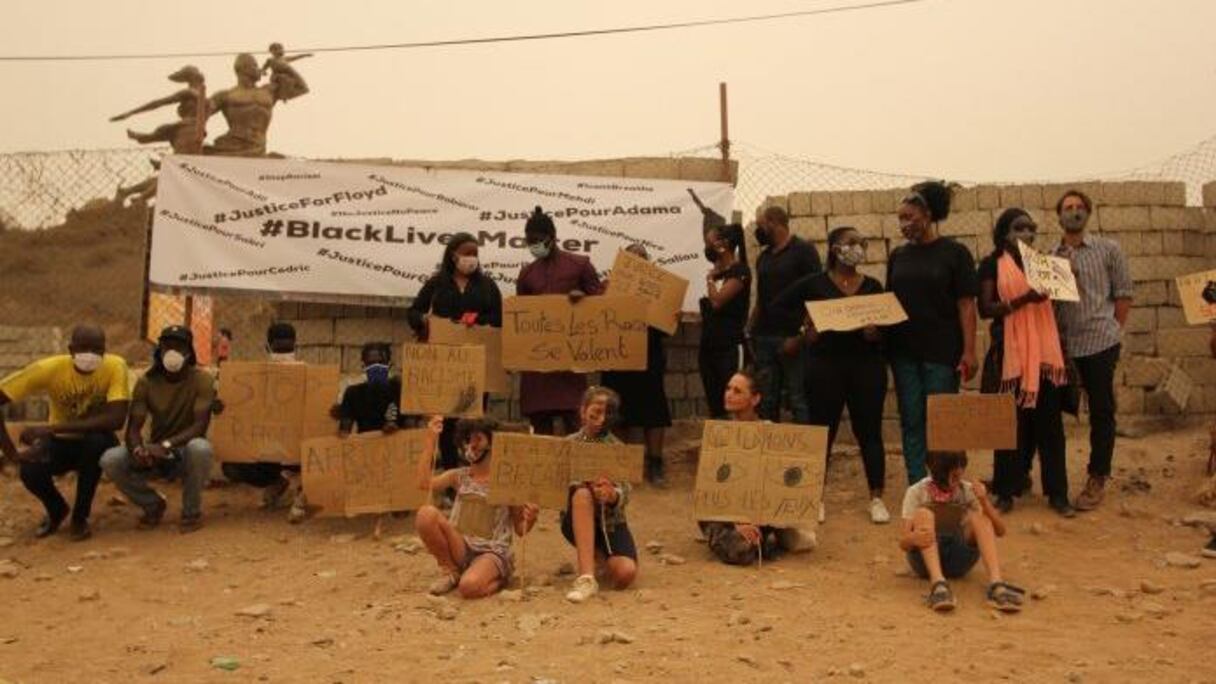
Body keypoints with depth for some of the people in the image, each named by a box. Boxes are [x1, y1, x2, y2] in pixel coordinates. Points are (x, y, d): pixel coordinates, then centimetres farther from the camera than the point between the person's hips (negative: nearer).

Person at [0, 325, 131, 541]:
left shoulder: (115, 366, -24)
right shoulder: (49, 368, -21)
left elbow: (116, 420, -35)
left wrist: (52, 428, -35)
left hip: (97, 442, -1)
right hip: (61, 442, 1)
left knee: (96, 441, -36)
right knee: (30, 470, -29)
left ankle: (80, 516, -12)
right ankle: (57, 510, 9)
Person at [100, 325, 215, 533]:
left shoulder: (202, 379, -13)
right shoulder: (146, 381, -4)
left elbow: (200, 425, -22)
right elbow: (133, 427, -9)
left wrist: (166, 445, -37)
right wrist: (137, 449, -33)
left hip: (186, 450, -3)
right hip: (156, 453, 3)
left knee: (200, 448, -39)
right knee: (110, 460, -23)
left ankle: (192, 512, -12)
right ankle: (153, 504, 5)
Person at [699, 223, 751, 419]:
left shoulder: (739, 271, -9)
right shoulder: (720, 272, 16)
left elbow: (717, 301, -19)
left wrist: (710, 279, -5)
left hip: (728, 347, -8)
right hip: (709, 345, 8)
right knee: (713, 405, 10)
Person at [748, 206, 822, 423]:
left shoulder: (803, 250, -3)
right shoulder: (763, 256, 17)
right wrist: (751, 329, 12)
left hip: (792, 337, -7)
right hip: (764, 336, 7)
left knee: (798, 398, -5)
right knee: (767, 401, 9)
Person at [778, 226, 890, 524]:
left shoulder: (873, 286, 8)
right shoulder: (814, 283, 0)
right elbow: (778, 307, 5)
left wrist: (876, 332, -15)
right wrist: (801, 334, 0)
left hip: (867, 366, 2)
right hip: (825, 365, -2)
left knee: (870, 432, 4)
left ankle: (877, 498, 12)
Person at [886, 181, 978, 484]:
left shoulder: (954, 253, -3)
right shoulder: (898, 256, 9)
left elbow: (966, 305, -6)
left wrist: (969, 351, -12)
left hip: (942, 352, -4)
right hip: (904, 352, 4)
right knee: (912, 422, 6)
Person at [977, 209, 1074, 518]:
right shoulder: (992, 265, 0)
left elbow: (1054, 302, 21)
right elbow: (986, 309, -9)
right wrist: (1024, 298, -20)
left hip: (1044, 351, 4)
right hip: (1010, 352, -4)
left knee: (1049, 421, 3)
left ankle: (1057, 492, 9)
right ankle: (1006, 491, 10)